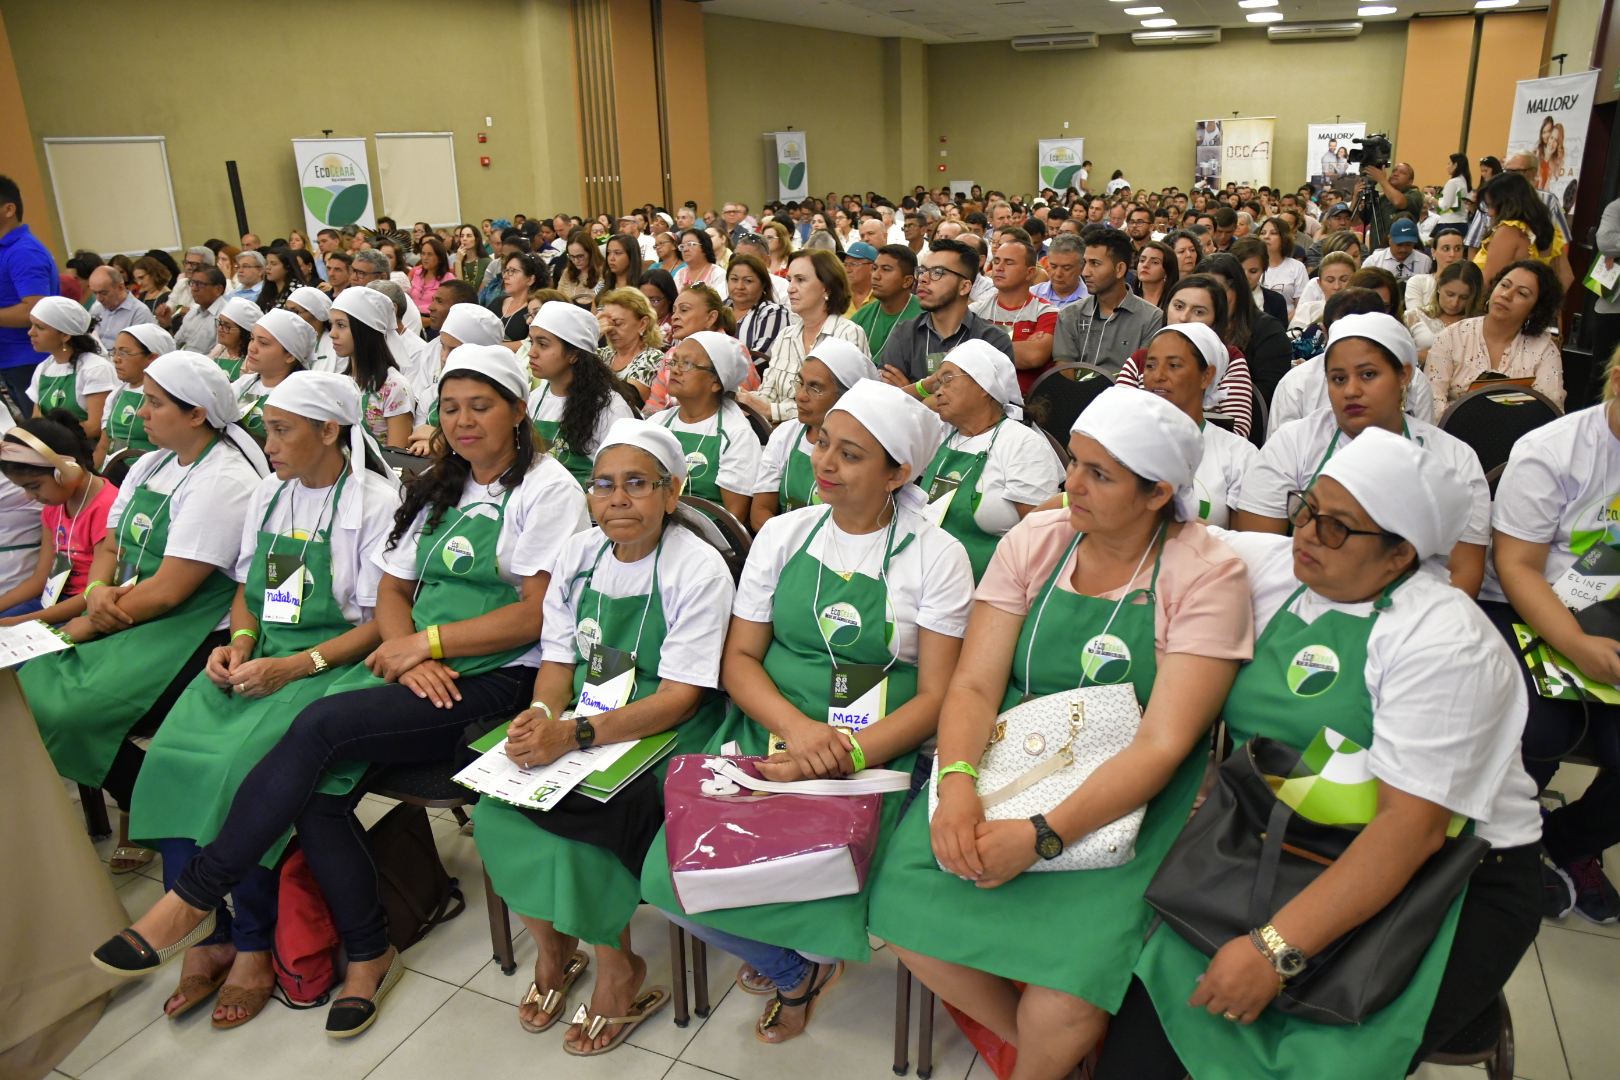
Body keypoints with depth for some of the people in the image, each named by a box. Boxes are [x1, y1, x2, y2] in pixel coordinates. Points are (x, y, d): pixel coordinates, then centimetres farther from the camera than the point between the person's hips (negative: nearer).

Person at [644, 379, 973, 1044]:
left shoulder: (936, 556, -3)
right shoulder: (782, 534, 7)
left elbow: (936, 697, -6)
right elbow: (739, 657, 5)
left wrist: (840, 759, -20)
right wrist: (795, 727, -16)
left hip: (874, 757, -3)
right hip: (766, 738, 3)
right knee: (668, 876, -16)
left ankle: (801, 957, 16)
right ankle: (796, 970, 16)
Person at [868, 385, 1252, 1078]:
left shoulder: (1207, 574, -9)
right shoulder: (1035, 540, 2)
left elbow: (1164, 742, -17)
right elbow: (974, 684, -3)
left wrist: (1043, 834, -27)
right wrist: (957, 782, -23)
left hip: (1125, 799, -4)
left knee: (1062, 1006, -23)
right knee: (902, 904, -16)